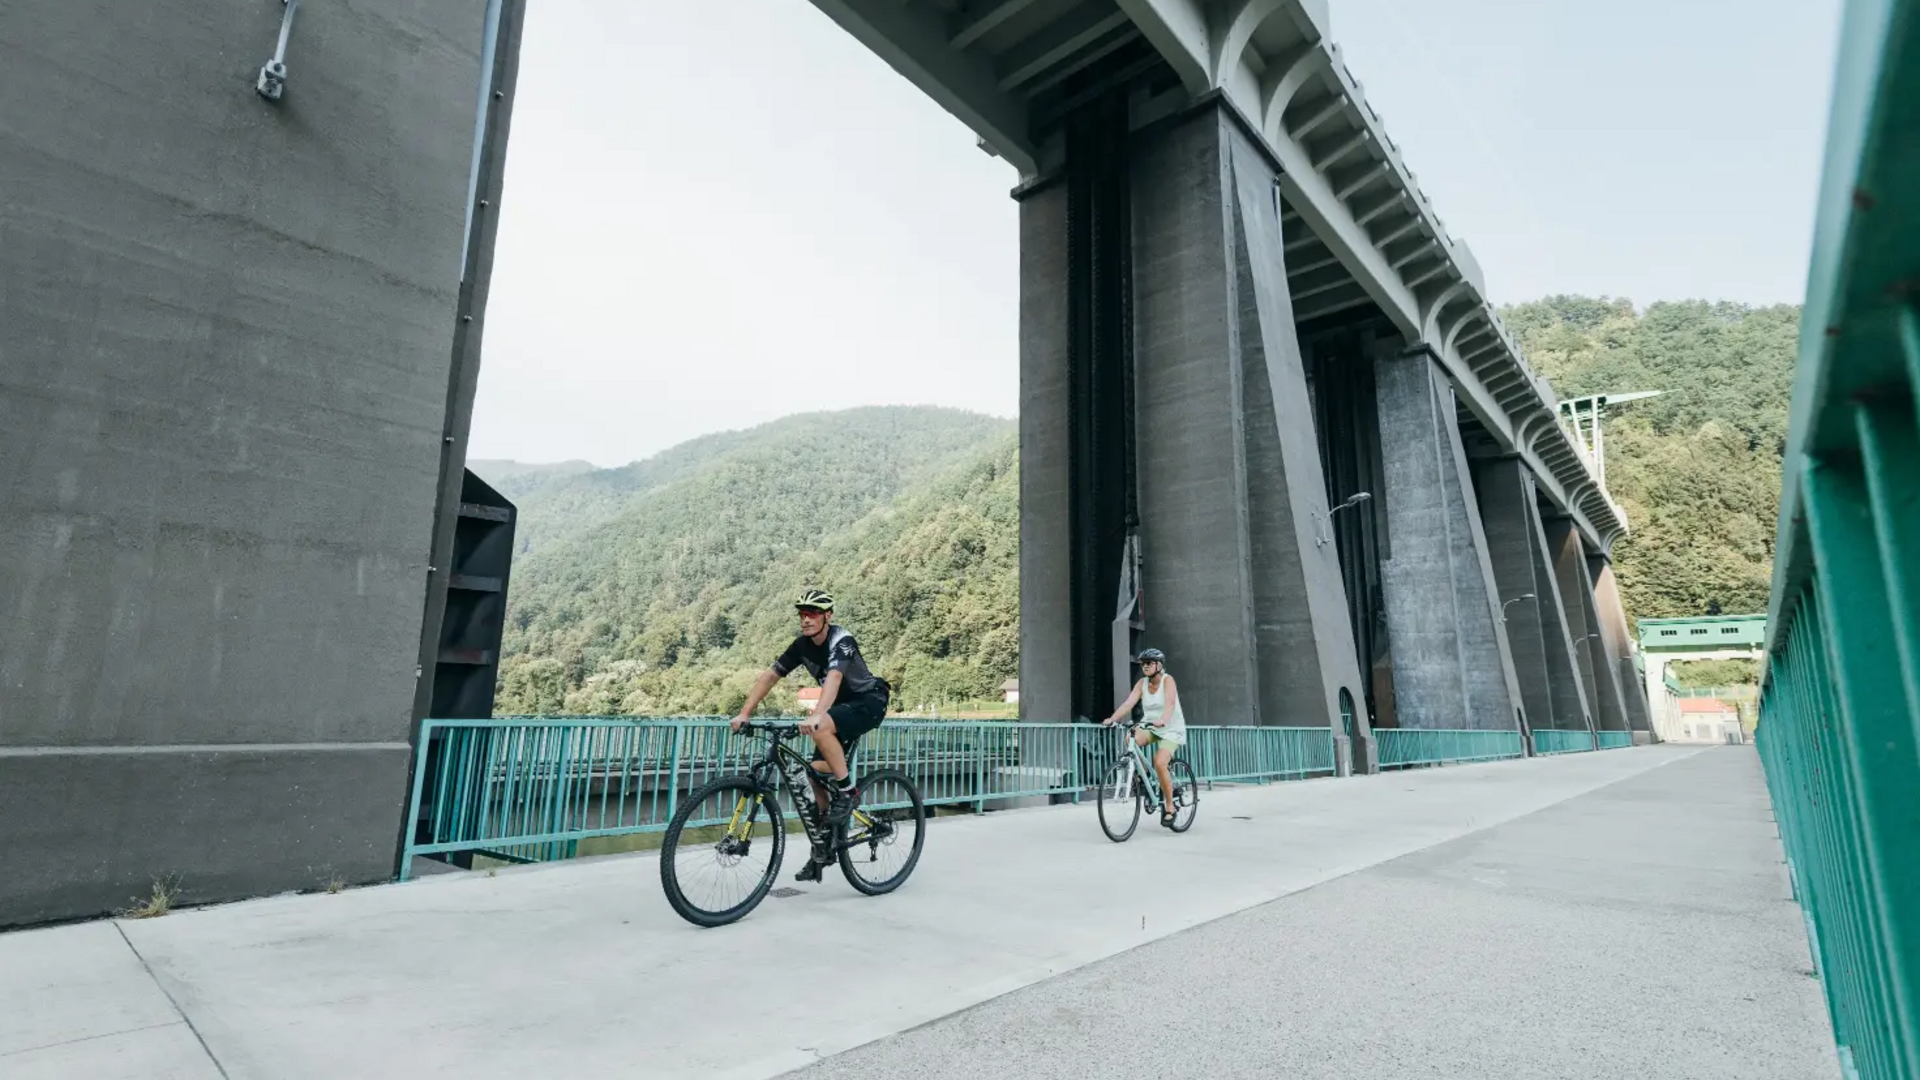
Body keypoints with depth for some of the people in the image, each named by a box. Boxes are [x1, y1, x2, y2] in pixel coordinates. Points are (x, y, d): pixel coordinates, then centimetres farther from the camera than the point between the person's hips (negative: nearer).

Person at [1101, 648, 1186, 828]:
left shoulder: (1167, 680, -16)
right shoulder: (1142, 683, -3)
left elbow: (1170, 703, -33)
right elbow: (1128, 703, -16)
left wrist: (1163, 720, -52)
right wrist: (1112, 718, -32)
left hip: (1171, 729, -4)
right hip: (1150, 727, 4)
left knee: (1160, 763, -24)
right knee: (1131, 739, -28)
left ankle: (1169, 807, -6)